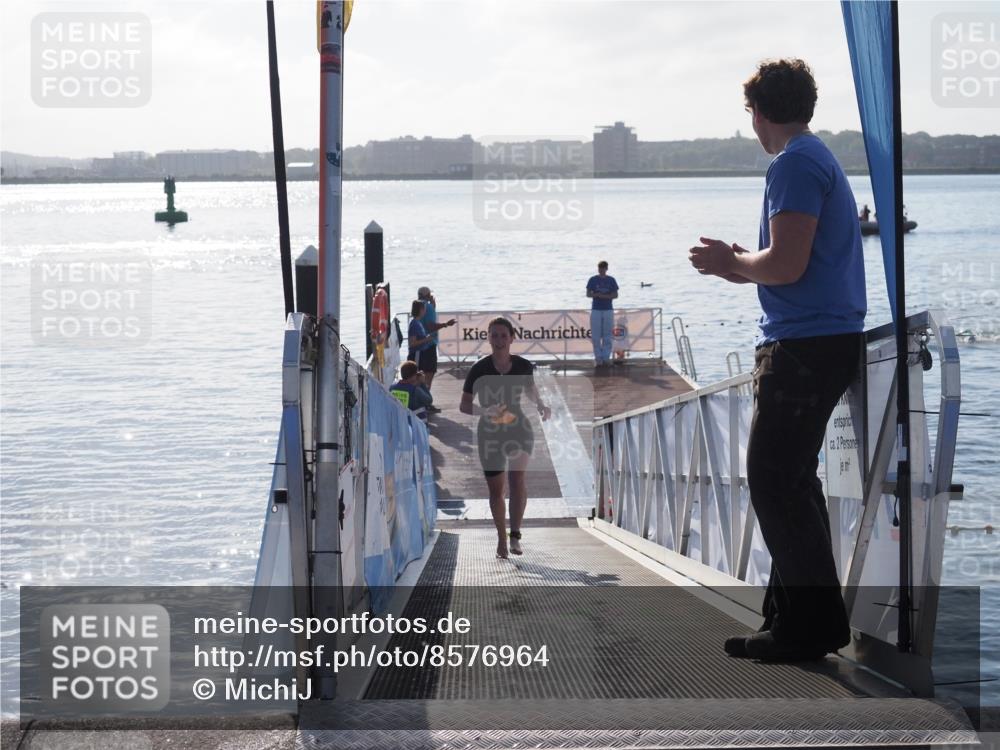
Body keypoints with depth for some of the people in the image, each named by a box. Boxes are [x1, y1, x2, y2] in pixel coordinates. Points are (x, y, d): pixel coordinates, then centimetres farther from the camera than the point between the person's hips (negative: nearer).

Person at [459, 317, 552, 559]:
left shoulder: (523, 366, -3)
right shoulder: (479, 369, -9)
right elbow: (464, 405, -6)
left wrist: (542, 406, 0)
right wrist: (484, 411, -25)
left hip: (520, 429, 0)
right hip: (490, 433, 0)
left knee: (517, 478, -21)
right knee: (496, 489, 5)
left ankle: (515, 534, -14)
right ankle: (501, 539, 24)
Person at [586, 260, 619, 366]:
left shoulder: (611, 280, 5)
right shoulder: (593, 280, 5)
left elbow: (615, 295, 3)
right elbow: (588, 294, 3)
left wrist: (605, 296, -15)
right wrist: (596, 295, -18)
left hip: (608, 310, 1)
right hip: (596, 310, -1)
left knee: (607, 335, 1)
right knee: (596, 336, -3)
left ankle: (606, 357, 7)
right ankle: (598, 358, 3)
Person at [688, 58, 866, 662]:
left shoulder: (795, 165, -13)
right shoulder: (822, 159, 19)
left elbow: (786, 266, -21)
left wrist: (732, 262, -4)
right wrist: (739, 265, 19)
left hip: (806, 343, -11)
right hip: (831, 340, 11)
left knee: (774, 481, -7)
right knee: (790, 480, 15)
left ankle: (812, 623, -4)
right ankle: (799, 614, 21)